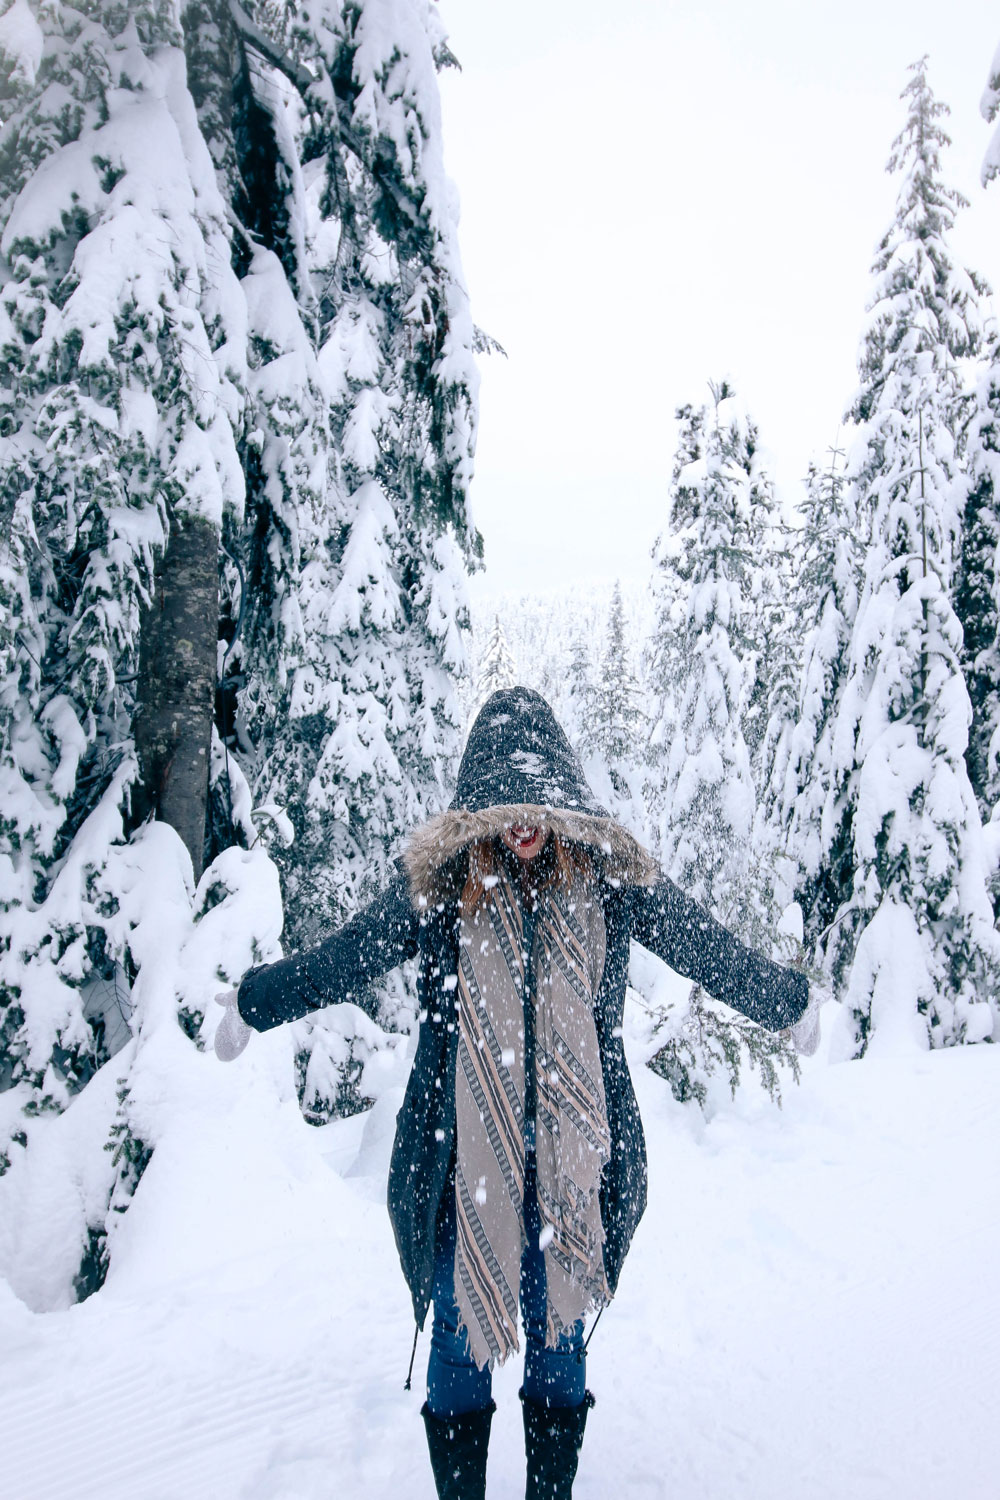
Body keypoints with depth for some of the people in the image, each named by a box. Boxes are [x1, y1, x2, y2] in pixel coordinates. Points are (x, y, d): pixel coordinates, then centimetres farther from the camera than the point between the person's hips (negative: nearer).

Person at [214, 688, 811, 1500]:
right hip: (461, 1155, 0)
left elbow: (708, 947, 8)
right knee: (460, 1330, 11)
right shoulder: (440, 878, -6)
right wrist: (254, 1002, 12)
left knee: (559, 1333, 15)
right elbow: (348, 956, 5)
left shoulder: (609, 874, -4)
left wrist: (788, 1001, 18)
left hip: (574, 1153, 1)